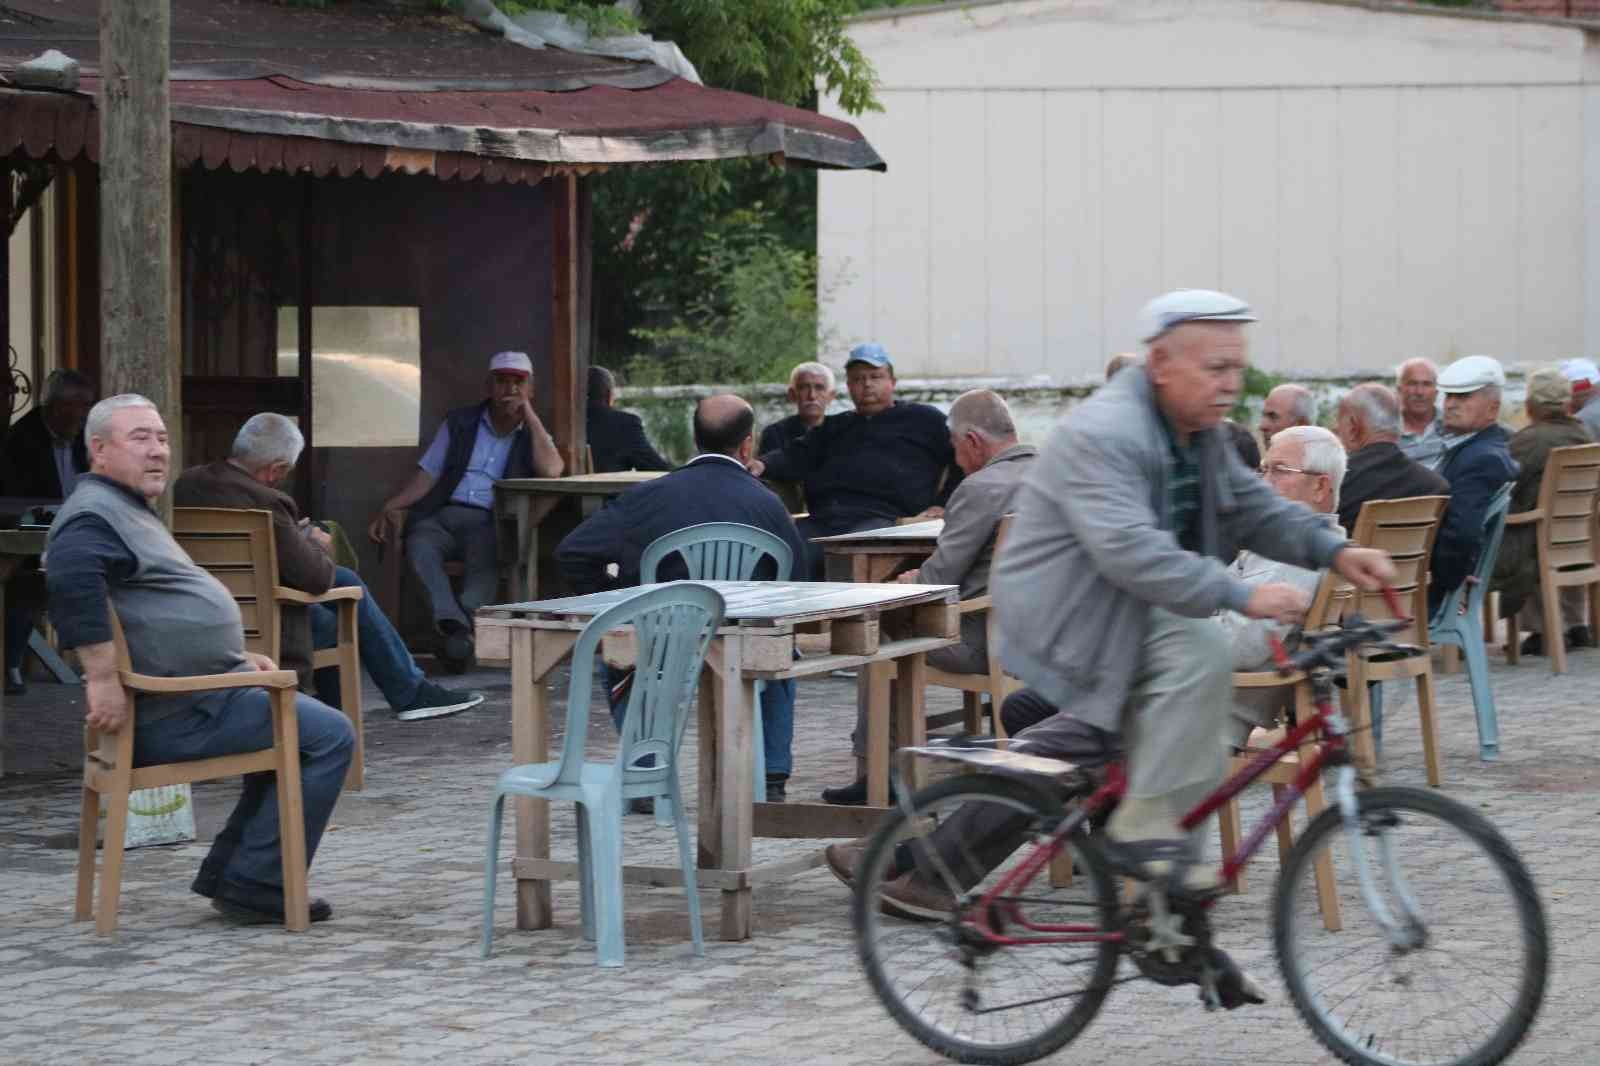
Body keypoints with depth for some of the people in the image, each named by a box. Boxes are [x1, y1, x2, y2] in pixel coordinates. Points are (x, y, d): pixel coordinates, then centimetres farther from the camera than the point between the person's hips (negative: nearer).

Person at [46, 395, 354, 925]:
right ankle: (255, 886, -7)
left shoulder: (130, 510, 21)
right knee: (330, 736, -11)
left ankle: (227, 874, 21)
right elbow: (72, 578, -36)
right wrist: (103, 679, -36)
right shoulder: (94, 514, -14)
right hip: (178, 712, -11)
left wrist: (234, 656, 19)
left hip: (200, 691, 11)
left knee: (294, 723, 28)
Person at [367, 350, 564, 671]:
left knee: (486, 559, -38)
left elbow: (551, 470, -6)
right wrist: (390, 507, 1)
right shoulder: (460, 423, 21)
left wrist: (529, 415, 0)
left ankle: (459, 633, -48)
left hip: (490, 522, -2)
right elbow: (427, 474, 16)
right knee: (419, 544, -34)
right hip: (444, 513, 2)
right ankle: (453, 624, -48)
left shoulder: (533, 435, 17)